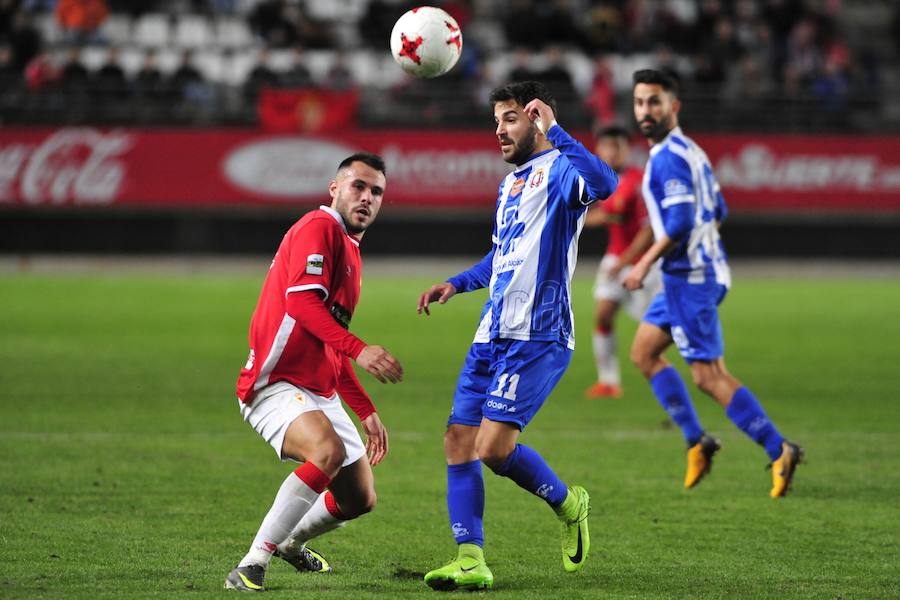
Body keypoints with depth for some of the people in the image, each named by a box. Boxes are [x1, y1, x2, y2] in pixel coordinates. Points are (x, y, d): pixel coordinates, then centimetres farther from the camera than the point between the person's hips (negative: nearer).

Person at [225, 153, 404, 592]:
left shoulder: (350, 249, 22)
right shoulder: (320, 227, -8)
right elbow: (301, 299, -25)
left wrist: (366, 410, 26)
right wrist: (358, 349, -35)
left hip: (321, 391, 10)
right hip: (275, 385, -10)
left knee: (360, 499, 12)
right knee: (328, 451, -36)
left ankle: (292, 543, 43)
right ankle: (251, 566, -31)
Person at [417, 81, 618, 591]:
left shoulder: (559, 170, -7)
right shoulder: (511, 183, 22)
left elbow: (604, 183, -32)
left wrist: (554, 130, -29)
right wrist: (458, 283, 23)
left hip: (537, 338, -9)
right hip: (493, 337, 9)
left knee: (494, 448, -15)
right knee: (459, 440, 0)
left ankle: (568, 503, 11)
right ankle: (472, 561, 3)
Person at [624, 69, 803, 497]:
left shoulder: (668, 157, -16)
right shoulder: (691, 151, 14)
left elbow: (679, 222, -24)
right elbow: (718, 212, 20)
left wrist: (645, 263, -17)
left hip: (691, 277, -10)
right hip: (691, 273, 10)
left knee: (709, 375, -9)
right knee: (643, 352, 17)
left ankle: (779, 451, -8)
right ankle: (696, 441, 15)